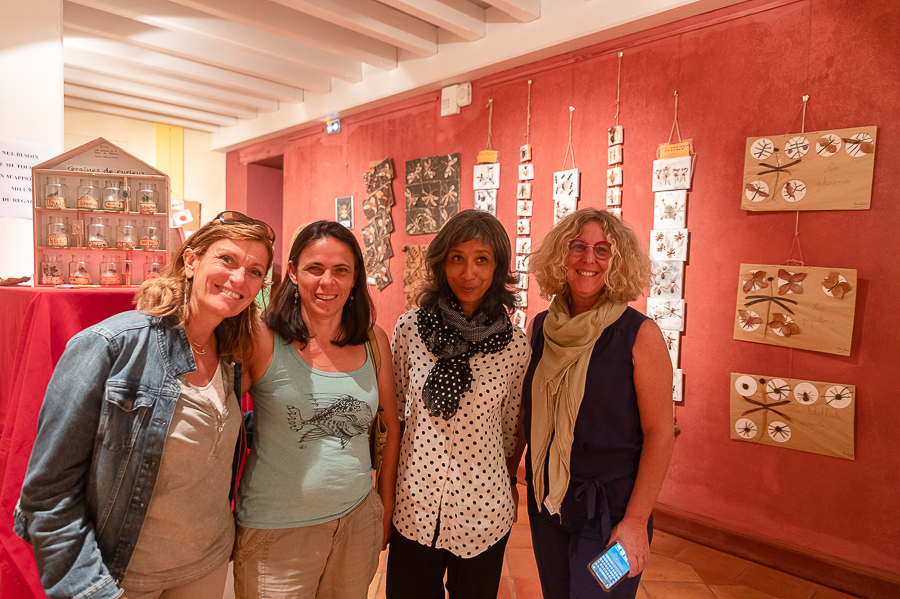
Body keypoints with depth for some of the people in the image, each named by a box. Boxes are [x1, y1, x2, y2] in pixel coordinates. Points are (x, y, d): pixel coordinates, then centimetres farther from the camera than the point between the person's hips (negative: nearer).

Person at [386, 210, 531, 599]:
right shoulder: (410, 327, -7)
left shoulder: (515, 345, -9)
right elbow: (394, 406, 5)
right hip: (413, 503, 1)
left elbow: (511, 424, 5)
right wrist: (386, 473, 10)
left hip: (482, 508, 0)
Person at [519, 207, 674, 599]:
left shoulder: (639, 334, -13)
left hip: (609, 510, -4)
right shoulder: (541, 328, -1)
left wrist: (635, 521, -15)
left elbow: (660, 433, -13)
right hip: (545, 504, 4)